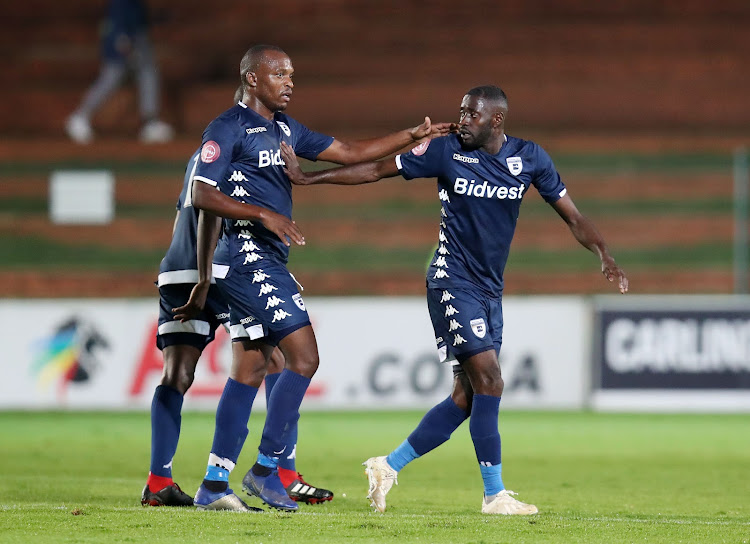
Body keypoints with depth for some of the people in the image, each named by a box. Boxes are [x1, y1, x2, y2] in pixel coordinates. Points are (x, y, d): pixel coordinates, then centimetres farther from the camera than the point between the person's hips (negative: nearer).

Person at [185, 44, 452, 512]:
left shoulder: (284, 128, 18)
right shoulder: (229, 128, -8)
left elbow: (348, 153, 23)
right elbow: (202, 194, -15)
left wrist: (413, 136, 19)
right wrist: (263, 215, -22)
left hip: (267, 262, 9)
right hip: (249, 258, -9)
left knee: (249, 369, 7)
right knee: (304, 356, -13)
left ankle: (214, 485, 8)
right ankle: (266, 468, -7)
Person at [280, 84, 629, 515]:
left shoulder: (530, 159, 0)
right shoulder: (446, 151, -8)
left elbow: (573, 217, 4)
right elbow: (376, 170, -1)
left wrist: (606, 257, -12)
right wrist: (306, 177, -4)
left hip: (490, 291, 5)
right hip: (453, 283, -5)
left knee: (467, 397, 5)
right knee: (489, 383, -15)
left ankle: (389, 466, 19)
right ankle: (495, 495, -9)